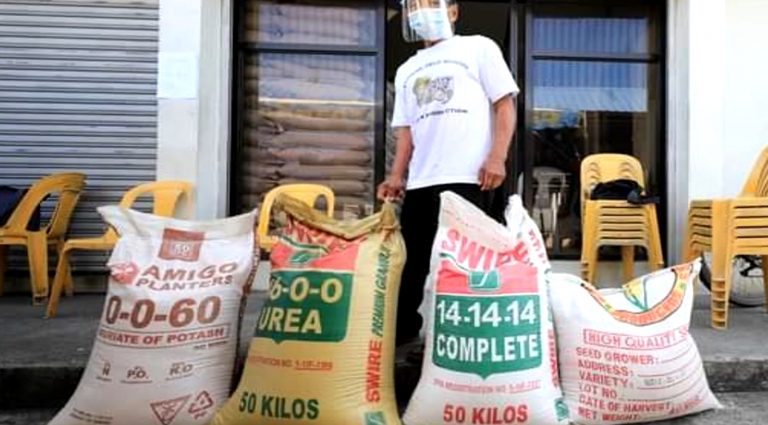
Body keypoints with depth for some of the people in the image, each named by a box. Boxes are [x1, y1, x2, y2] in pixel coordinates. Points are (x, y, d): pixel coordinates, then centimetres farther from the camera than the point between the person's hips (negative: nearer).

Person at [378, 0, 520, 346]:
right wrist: (397, 176, 7)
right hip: (421, 181, 5)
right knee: (409, 259, 9)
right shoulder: (407, 71, 23)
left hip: (468, 176, -5)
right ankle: (401, 331, 23)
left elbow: (505, 104, 1)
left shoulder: (478, 48, 9)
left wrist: (497, 157, -11)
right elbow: (406, 129, 19)